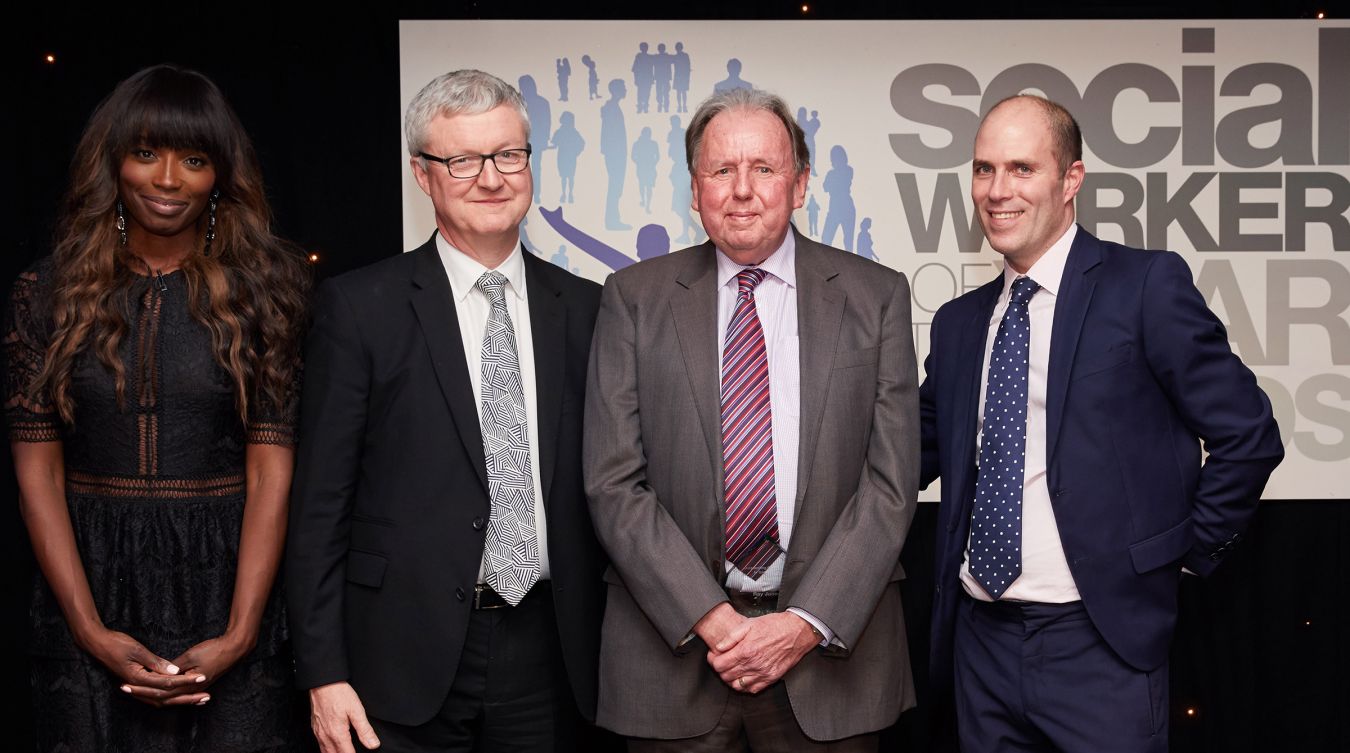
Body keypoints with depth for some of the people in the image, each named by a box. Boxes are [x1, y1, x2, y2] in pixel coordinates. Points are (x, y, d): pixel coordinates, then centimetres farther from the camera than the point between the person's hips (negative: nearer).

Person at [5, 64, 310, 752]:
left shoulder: (261, 291, -2)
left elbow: (270, 476, -6)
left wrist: (238, 635, -14)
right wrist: (92, 631, -9)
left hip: (225, 587, -1)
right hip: (90, 592, 1)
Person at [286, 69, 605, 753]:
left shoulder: (583, 308, 6)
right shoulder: (359, 308, -3)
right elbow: (320, 502, -4)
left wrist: (613, 644, 7)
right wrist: (323, 672, -7)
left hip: (549, 656, 3)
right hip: (407, 658, -2)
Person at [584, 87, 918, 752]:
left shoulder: (875, 295, 2)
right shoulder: (634, 298, 1)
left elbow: (891, 480, -3)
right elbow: (613, 484, -4)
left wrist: (807, 622, -12)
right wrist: (710, 619, -12)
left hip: (828, 644, 0)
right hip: (674, 645, 0)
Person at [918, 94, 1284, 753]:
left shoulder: (1147, 285, -6)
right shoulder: (957, 323, 11)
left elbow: (1248, 435, -5)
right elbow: (922, 449, 17)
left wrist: (1185, 551, -3)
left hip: (1099, 644, -5)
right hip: (981, 642, 5)